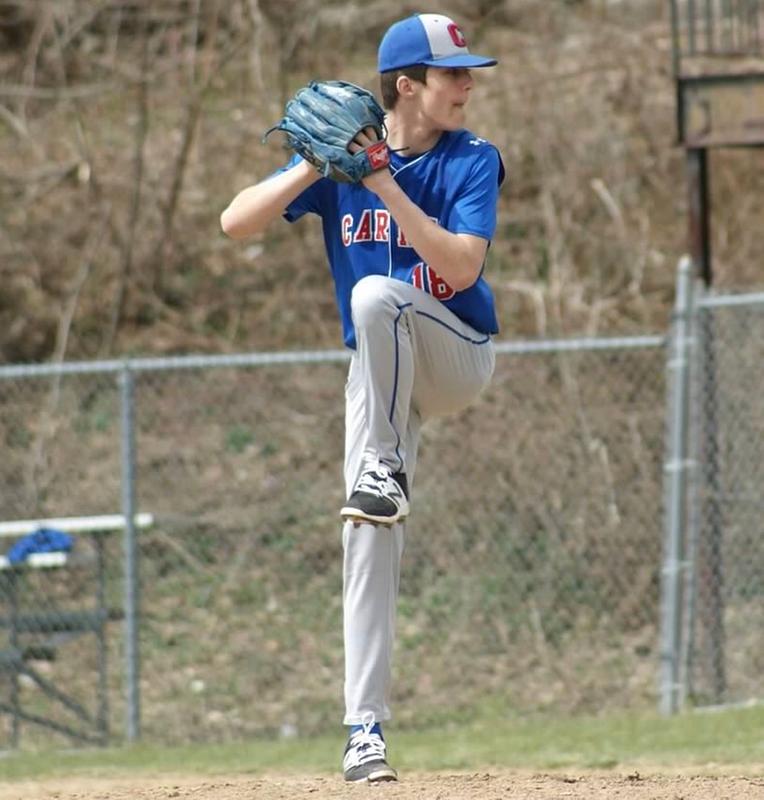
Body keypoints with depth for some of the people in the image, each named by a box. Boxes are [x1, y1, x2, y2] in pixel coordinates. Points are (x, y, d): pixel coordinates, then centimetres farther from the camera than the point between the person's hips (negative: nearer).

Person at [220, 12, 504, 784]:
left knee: (377, 294, -34)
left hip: (457, 355, -2)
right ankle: (364, 729, -5)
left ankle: (386, 471, -22)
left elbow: (461, 265, -23)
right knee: (369, 540, -8)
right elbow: (236, 222, -11)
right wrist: (315, 167, -24)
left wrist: (386, 187, -29)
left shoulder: (473, 161, -8)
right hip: (378, 371, 2)